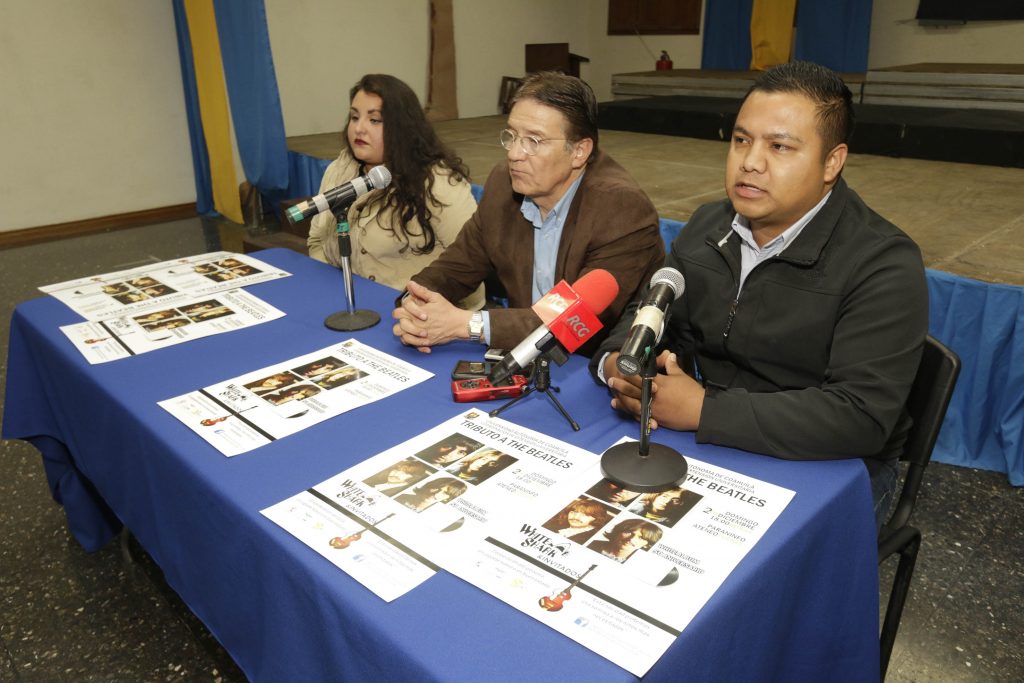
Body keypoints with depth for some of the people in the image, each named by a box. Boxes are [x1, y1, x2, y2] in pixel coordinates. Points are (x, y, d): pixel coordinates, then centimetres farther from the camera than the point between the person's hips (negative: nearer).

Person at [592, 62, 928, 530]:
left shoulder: (884, 265, -17)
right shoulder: (707, 225, 3)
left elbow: (860, 416, -26)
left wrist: (705, 410, -30)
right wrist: (616, 362, -15)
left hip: (829, 470, -5)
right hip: (702, 440, 6)